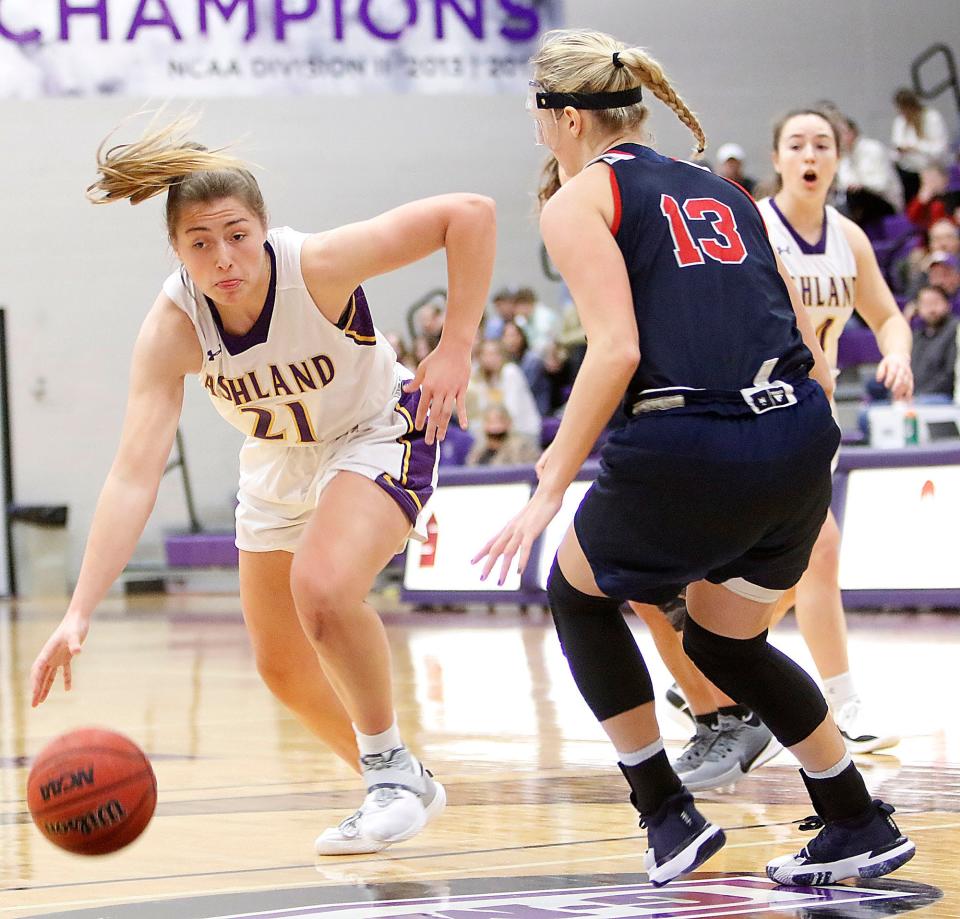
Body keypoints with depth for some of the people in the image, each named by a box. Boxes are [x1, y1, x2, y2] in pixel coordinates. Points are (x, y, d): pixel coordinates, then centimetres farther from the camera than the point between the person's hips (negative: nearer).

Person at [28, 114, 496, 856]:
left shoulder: (318, 265, -34)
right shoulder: (172, 327, -27)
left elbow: (469, 213, -28)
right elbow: (134, 476, -34)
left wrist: (455, 349, -28)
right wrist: (80, 612, -44)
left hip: (378, 436, -5)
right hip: (279, 463, 5)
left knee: (322, 588, -31)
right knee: (284, 668, 11)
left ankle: (393, 771, -10)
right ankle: (401, 791, 35)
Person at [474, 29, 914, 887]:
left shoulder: (579, 202, 3)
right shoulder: (723, 190, 21)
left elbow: (616, 350, -12)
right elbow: (809, 345, 16)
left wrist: (550, 489, -10)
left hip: (690, 448, -6)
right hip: (800, 436, 6)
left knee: (578, 596, 23)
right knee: (725, 645, 28)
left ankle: (668, 815, 18)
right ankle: (861, 827, 26)